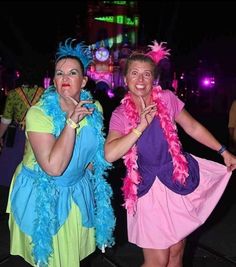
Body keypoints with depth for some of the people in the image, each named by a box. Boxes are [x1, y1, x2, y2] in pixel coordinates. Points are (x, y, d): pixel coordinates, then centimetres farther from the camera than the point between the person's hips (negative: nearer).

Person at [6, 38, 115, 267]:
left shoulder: (94, 109, -8)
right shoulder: (38, 113, -24)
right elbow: (53, 167, -35)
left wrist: (88, 169, 5)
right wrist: (71, 121, -34)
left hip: (78, 192, 4)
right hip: (41, 195, -4)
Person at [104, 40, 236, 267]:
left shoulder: (167, 99, -3)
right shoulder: (120, 114, -5)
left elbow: (193, 128, 7)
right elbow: (110, 154, -19)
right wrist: (141, 126, -22)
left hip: (178, 182, 2)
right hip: (149, 189, -1)